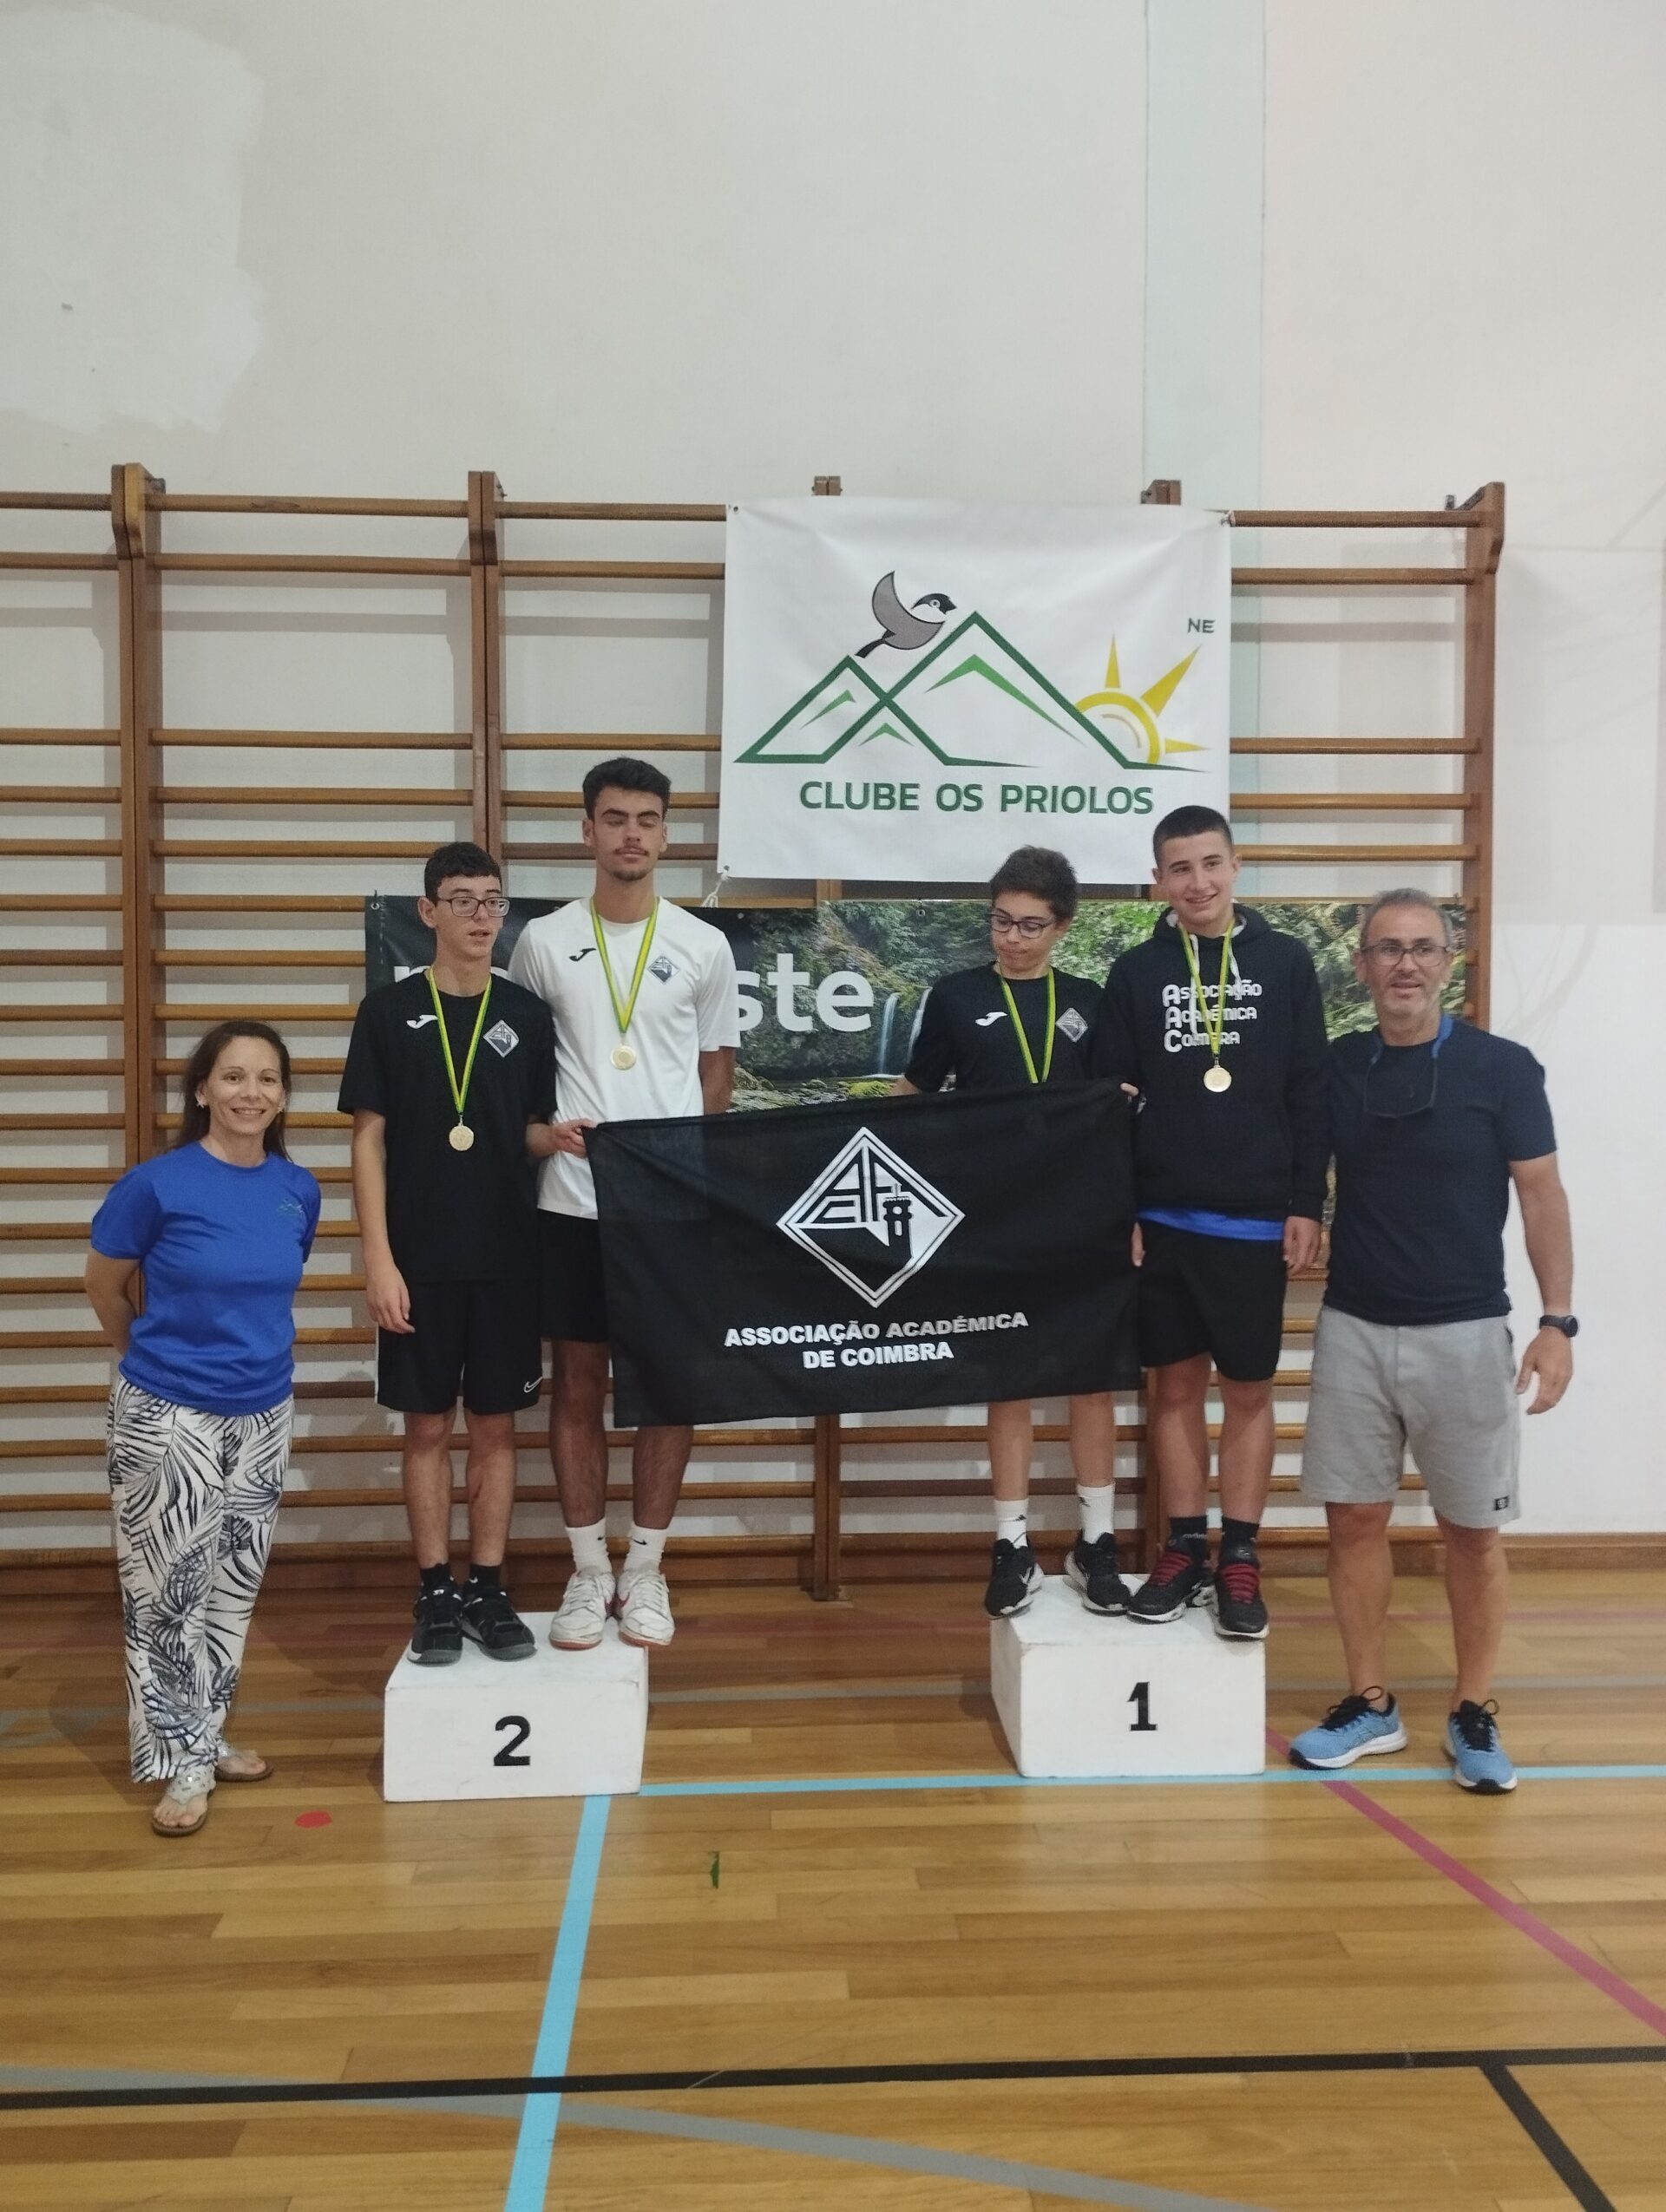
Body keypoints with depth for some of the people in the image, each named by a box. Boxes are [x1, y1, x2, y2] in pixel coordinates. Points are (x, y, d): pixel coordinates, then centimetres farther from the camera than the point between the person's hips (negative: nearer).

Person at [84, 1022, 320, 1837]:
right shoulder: (157, 1183, -15)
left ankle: (205, 1735, 31)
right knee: (168, 1591, 4)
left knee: (234, 1586, 15)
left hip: (263, 1414, 5)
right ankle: (179, 1759, 18)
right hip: (167, 1417, -4)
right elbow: (104, 1284, 0)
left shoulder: (298, 1190, -2)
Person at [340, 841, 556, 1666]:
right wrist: (378, 1258, -9)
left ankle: (488, 1589, 20)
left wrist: (561, 1138, -15)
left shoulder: (526, 1013, 5)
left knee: (496, 1425, 9)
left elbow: (534, 1132, 10)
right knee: (427, 1426, 7)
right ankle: (435, 1594, 19)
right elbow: (369, 1142, -2)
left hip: (507, 1257, 2)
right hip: (419, 1260, -2)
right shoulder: (390, 1011, -1)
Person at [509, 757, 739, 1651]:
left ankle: (644, 1569, 22)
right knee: (576, 1386, 7)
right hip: (572, 1199, 0)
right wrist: (538, 1127, -9)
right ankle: (588, 1572, 21)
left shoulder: (704, 947, 4)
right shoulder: (542, 941, 4)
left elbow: (717, 1065, 10)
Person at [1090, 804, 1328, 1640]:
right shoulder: (1135, 973, 3)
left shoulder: (1285, 963, 3)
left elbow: (1309, 1095, 2)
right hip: (1163, 1220, 1)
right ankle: (1185, 1550, 20)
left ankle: (1240, 1559, 17)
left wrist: (1306, 1206, -3)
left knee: (1249, 1390, 7)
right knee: (1174, 1386, 9)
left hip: (1256, 1221, -1)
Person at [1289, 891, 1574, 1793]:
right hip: (1353, 1329, 3)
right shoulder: (1336, 1067, 2)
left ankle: (1473, 1715, 22)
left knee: (1472, 1532, 7)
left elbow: (1541, 1197, -4)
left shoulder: (1502, 1067, -5)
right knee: (1355, 1518, 7)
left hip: (1464, 1333, -2)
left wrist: (1556, 1321, -9)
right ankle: (1370, 1703, 21)